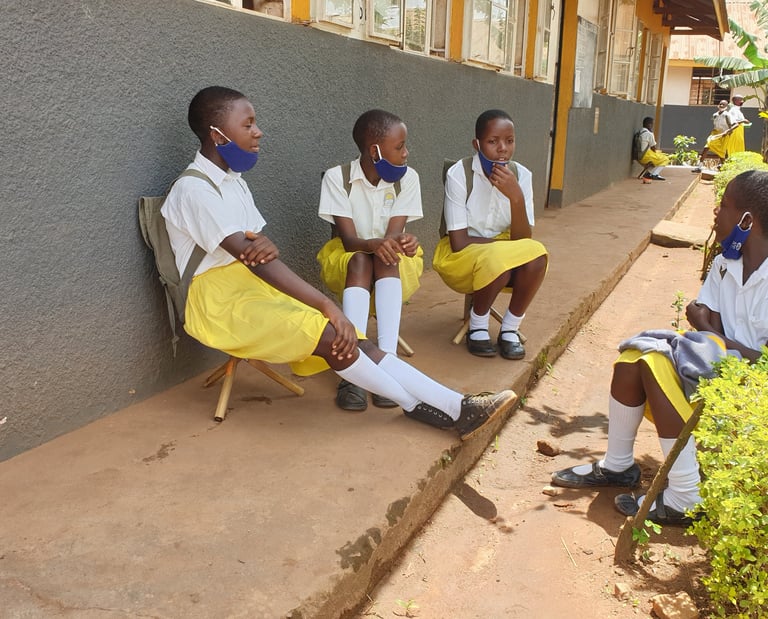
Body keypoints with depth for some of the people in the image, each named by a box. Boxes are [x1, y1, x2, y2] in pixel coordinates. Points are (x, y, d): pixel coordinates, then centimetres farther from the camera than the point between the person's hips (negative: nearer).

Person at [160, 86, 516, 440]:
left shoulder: (232, 181, 15)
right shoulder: (193, 189, -16)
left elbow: (260, 251, 11)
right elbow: (255, 260, -25)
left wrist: (266, 245, -17)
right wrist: (327, 305, -30)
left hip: (253, 289, 8)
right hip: (220, 302, -8)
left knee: (354, 340, -9)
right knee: (330, 335, -27)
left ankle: (455, 407, -13)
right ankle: (413, 403, -8)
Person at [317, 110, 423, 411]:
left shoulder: (407, 177, -7)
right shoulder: (337, 177, -13)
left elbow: (393, 233, -16)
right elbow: (348, 238, -20)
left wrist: (400, 242, -41)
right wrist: (374, 244, -43)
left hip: (394, 263, 1)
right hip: (348, 258, -1)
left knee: (388, 256, -33)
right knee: (361, 260, -35)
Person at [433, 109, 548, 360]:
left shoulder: (521, 175, -7)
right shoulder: (458, 174, -19)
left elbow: (522, 240, -14)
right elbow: (459, 242, -20)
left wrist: (516, 197, -29)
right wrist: (506, 243, -15)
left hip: (505, 254, 4)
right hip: (460, 256, -4)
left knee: (536, 255, -28)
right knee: (497, 261, -35)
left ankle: (509, 329, -7)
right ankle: (477, 327, -7)